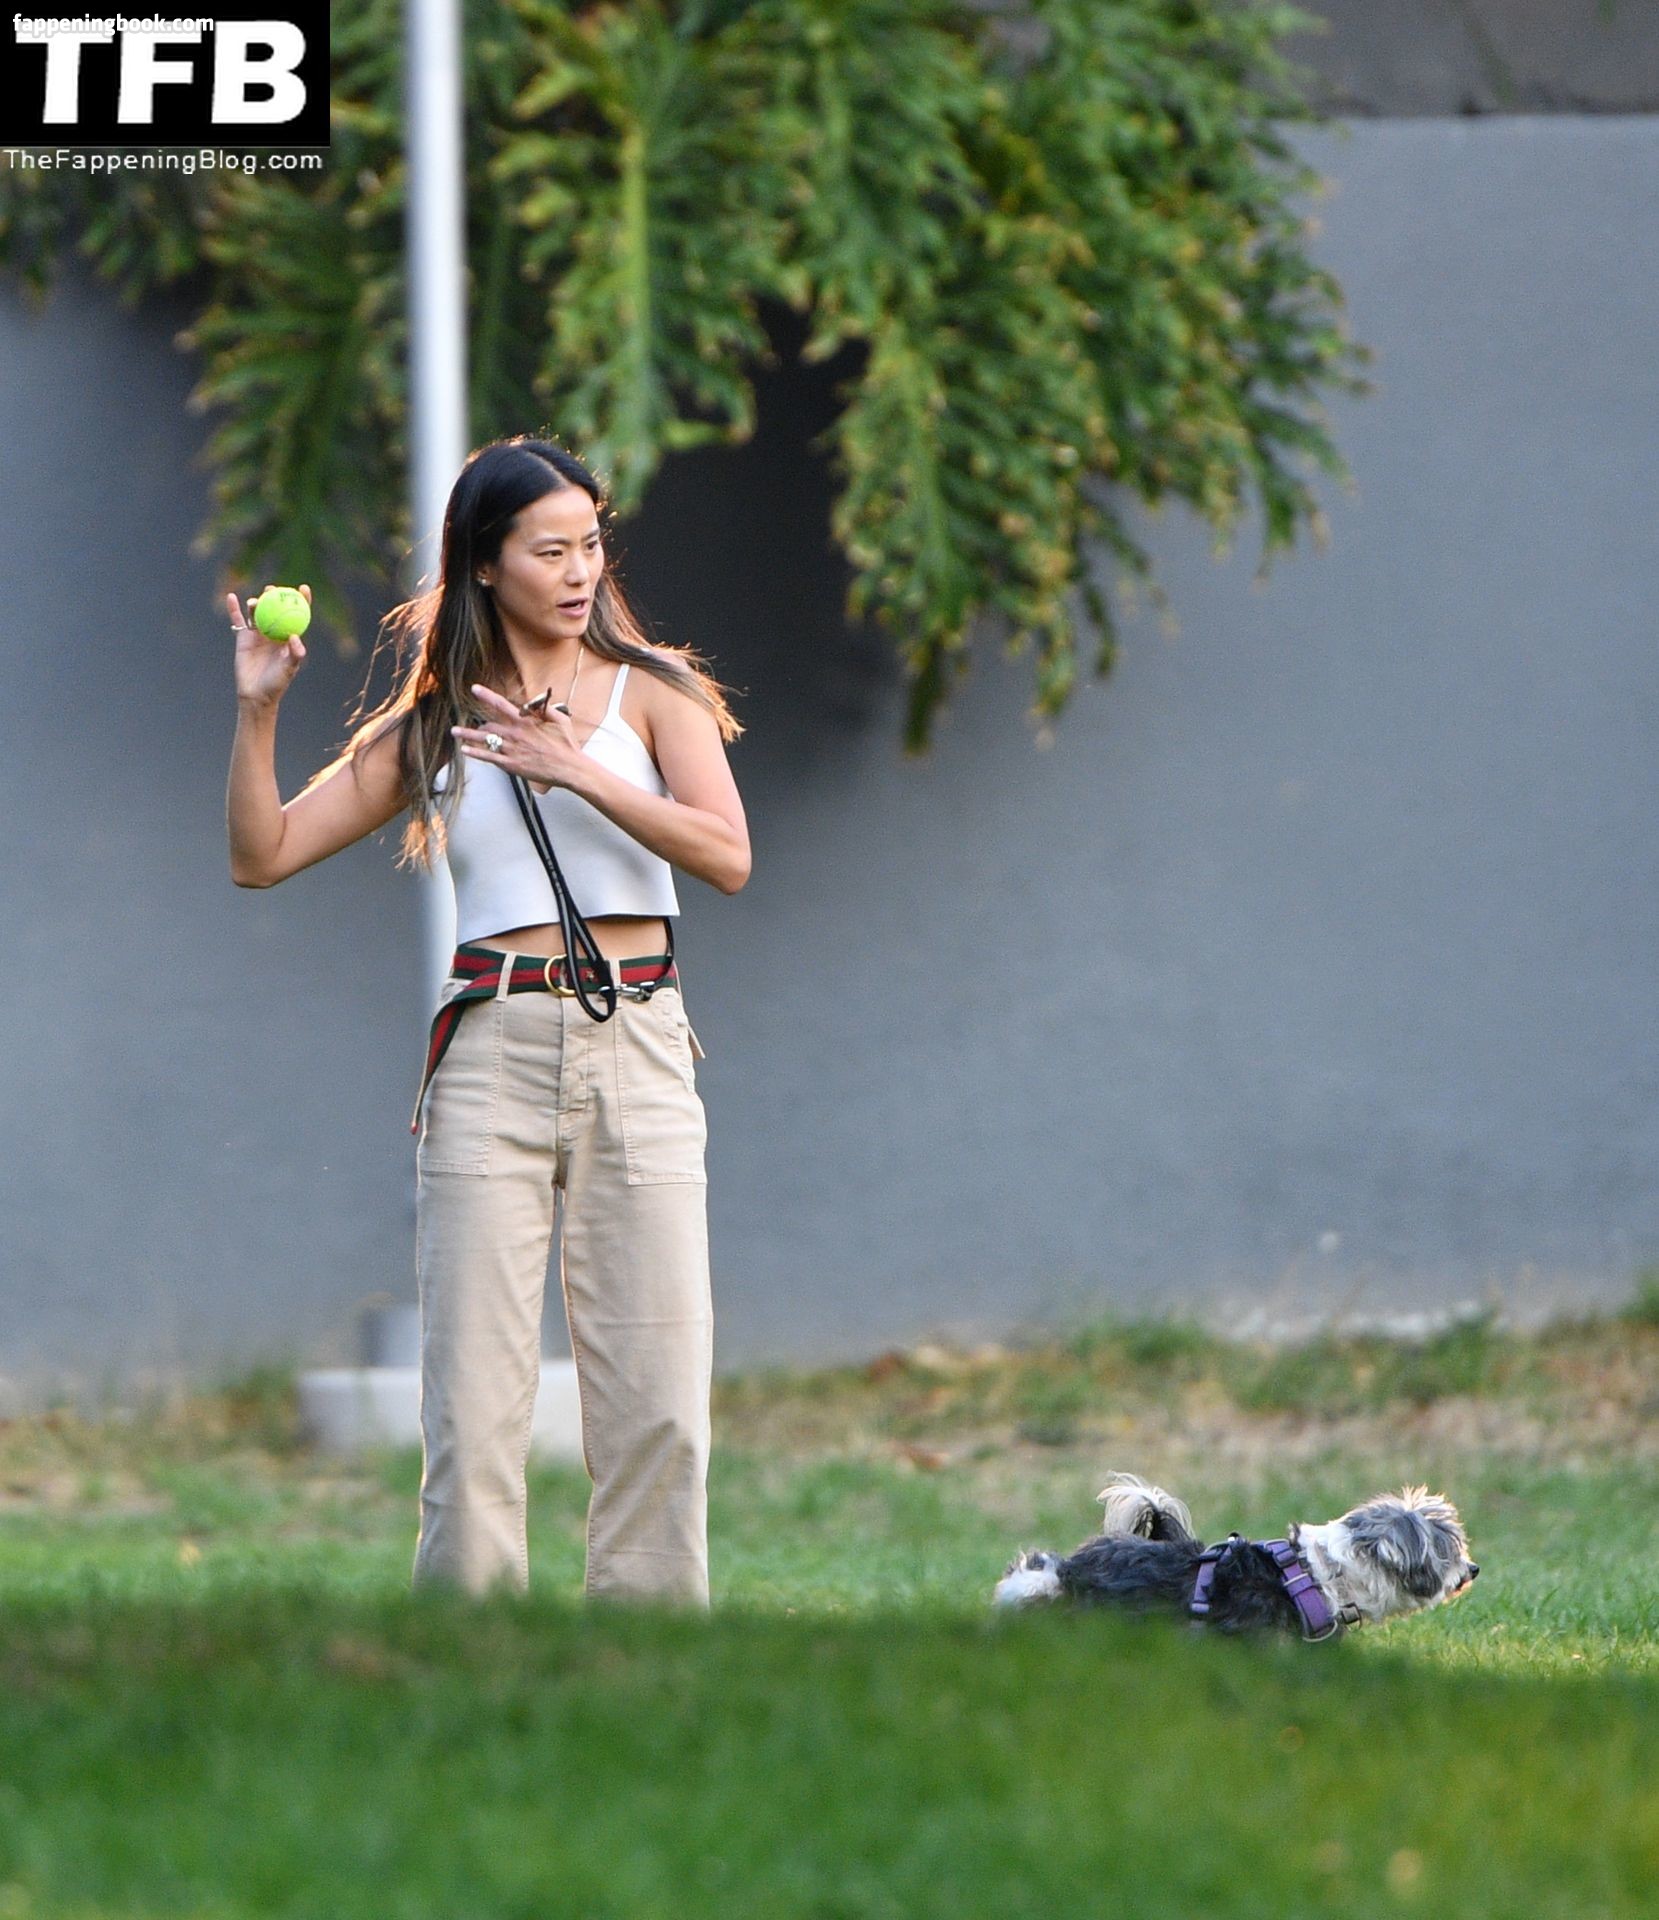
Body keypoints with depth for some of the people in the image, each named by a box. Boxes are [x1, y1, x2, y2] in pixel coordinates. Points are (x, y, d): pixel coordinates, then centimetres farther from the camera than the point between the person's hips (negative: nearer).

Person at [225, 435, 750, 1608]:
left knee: (657, 1394, -5)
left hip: (636, 1050, 0)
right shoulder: (431, 728, 11)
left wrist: (580, 772, -15)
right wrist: (258, 710, -3)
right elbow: (264, 855, 10)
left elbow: (727, 856, -7)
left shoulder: (649, 694, 8)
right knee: (476, 1390, -5)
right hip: (492, 1058, 1)